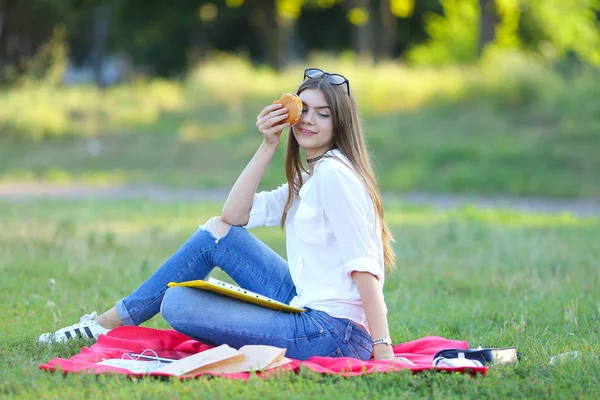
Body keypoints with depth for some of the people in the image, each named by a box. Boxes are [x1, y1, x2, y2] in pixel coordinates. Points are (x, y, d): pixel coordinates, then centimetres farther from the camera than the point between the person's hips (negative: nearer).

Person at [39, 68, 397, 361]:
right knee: (216, 232, 13)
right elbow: (234, 216, 11)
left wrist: (382, 349, -26)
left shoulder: (335, 174, -13)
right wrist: (268, 146, 3)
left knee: (176, 304, -8)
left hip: (335, 333, -9)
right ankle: (109, 323, 19)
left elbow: (363, 263, -20)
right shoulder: (307, 179, 17)